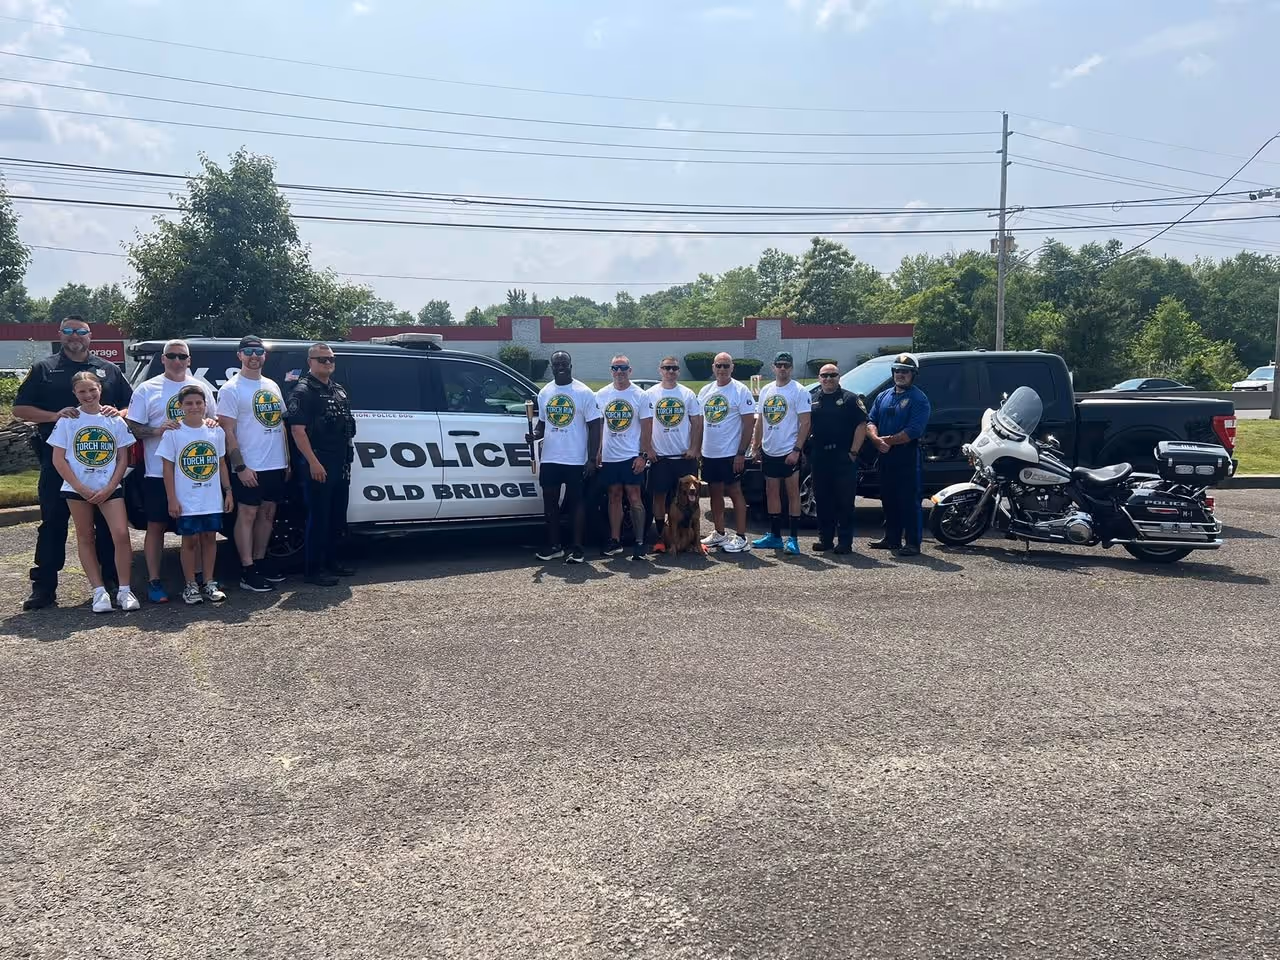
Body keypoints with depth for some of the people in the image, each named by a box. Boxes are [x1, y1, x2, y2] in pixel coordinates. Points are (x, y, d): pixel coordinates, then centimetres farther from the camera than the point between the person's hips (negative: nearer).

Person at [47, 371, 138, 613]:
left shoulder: (115, 420, 3)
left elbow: (123, 459, 4)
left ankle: (124, 590, -2)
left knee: (121, 535, -11)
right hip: (77, 489, 1)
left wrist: (109, 488, -7)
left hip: (110, 488, 0)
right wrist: (81, 488, -10)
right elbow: (58, 459, -1)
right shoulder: (67, 421, 1)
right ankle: (99, 591, 9)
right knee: (85, 538, 4)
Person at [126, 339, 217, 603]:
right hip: (159, 472, -3)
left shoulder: (202, 387, 11)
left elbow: (215, 418, 19)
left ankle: (199, 575, 20)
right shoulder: (148, 389, 2)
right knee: (156, 525, 1)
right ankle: (154, 581, 6)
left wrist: (211, 423, -5)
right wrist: (156, 430, -18)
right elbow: (132, 427, 0)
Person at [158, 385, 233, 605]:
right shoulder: (173, 433, -4)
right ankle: (190, 586, 12)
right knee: (190, 540, 3)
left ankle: (209, 583, 17)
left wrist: (228, 491, 8)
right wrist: (171, 499, -8)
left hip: (213, 500, 3)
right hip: (186, 501, -3)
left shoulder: (216, 431, 5)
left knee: (209, 537, 8)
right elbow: (168, 468, -3)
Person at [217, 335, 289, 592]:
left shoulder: (272, 386, 14)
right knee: (248, 515, -3)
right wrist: (240, 466, -18)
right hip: (250, 467, -7)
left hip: (276, 465, 7)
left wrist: (287, 460, 13)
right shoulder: (231, 389, -7)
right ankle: (247, 572, 0)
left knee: (267, 513, 12)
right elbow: (228, 431, -12)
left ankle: (260, 562, 22)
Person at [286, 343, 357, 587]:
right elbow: (297, 430, -16)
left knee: (337, 515, 14)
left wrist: (347, 458, 18)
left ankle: (331, 561, 26)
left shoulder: (339, 389, 16)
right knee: (318, 517, -5)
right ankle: (313, 569, 2)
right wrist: (313, 463, -21)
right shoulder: (303, 391, -9)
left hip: (340, 464, 8)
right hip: (318, 465, -8)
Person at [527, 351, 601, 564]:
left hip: (576, 460, -5)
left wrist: (592, 459, -12)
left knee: (576, 503, 2)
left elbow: (594, 427, -6)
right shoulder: (544, 392, 8)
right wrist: (534, 434, -7)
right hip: (549, 459, 5)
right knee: (550, 502, 9)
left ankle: (577, 548, 8)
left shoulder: (583, 392, -6)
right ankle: (554, 546, 20)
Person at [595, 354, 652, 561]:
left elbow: (647, 428, -3)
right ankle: (615, 540, 16)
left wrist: (643, 455, -11)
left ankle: (640, 542, -2)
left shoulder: (640, 395, -2)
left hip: (632, 456, -4)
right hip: (609, 457, 4)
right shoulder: (601, 395, 7)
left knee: (634, 498, -4)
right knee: (614, 497, 10)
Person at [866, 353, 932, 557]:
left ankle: (913, 543, -3)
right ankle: (891, 538, 24)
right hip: (886, 456, 7)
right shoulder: (883, 396, 16)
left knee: (910, 501, -6)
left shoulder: (919, 399, -6)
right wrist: (877, 440, -13)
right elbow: (870, 421, 7)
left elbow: (913, 431, -16)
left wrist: (888, 440, -14)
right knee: (888, 499, 13)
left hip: (908, 457, -7)